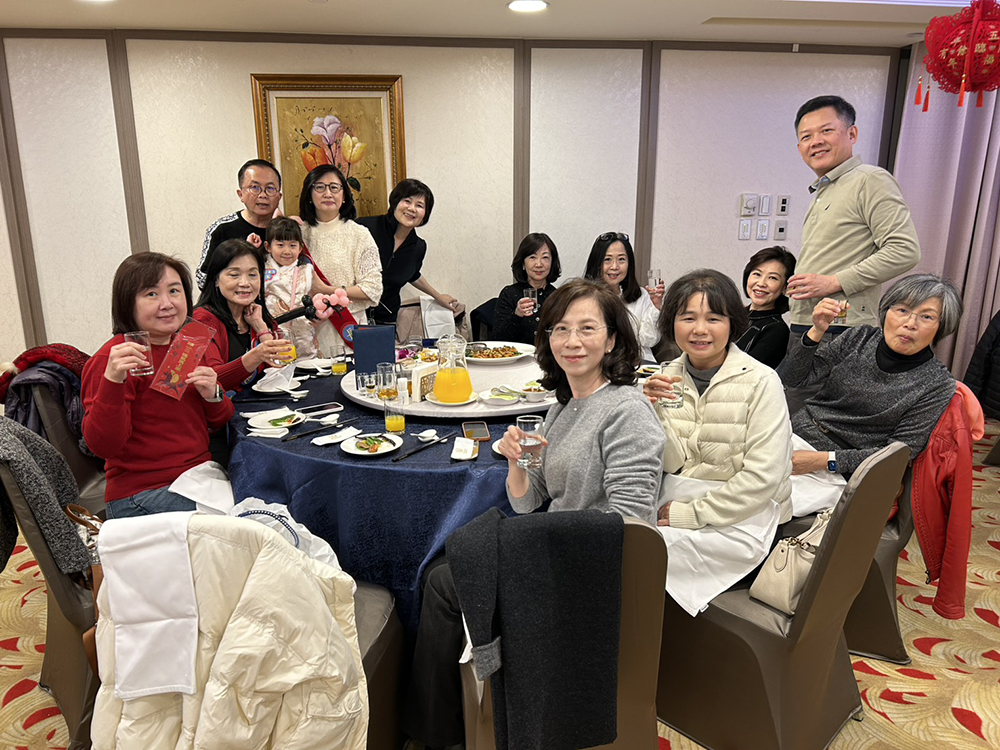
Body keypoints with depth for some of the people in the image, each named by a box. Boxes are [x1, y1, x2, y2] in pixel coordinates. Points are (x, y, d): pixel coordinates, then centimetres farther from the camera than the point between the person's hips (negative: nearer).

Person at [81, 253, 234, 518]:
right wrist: (113, 380, -31)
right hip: (143, 495, -7)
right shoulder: (113, 358, -11)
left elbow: (219, 423, 16)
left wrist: (213, 396, -6)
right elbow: (102, 446, -19)